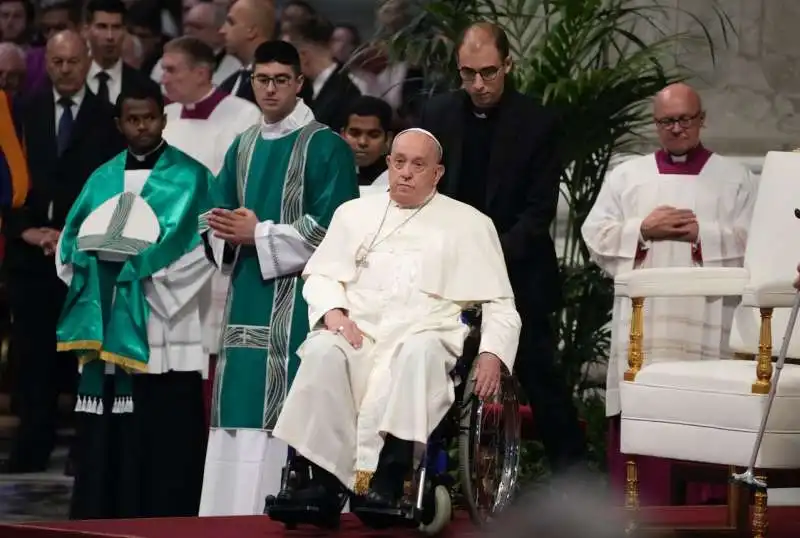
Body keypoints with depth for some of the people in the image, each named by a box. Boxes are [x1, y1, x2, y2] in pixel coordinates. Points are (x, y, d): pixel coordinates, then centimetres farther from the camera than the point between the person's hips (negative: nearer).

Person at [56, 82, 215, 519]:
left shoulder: (190, 177, 3)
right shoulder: (103, 179, 16)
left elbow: (201, 248, -7)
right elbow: (71, 242, 10)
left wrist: (144, 270, -14)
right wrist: (101, 259, -10)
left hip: (165, 336, -4)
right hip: (109, 328, 4)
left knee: (164, 446, -6)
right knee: (105, 443, 3)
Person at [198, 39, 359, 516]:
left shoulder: (327, 148, -4)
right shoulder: (242, 148, 16)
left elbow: (331, 229, -12)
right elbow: (220, 217, 18)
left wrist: (259, 234, -13)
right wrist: (227, 232, -6)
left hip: (296, 301, -6)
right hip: (246, 296, 6)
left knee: (284, 409, -12)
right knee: (240, 403, 4)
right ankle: (234, 512, 7)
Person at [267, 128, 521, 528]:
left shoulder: (469, 224, 17)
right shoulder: (354, 213, 23)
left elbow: (499, 302, 12)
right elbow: (321, 274, 18)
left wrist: (492, 352, -6)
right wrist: (333, 312, -5)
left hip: (424, 332, -2)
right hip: (357, 329, 2)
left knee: (418, 353, -39)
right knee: (323, 352, -34)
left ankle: (388, 481, -48)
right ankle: (325, 481, -39)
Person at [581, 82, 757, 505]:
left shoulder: (734, 179, 11)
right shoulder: (626, 176, 16)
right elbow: (596, 236, 8)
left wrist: (701, 233, -9)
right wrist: (643, 230, -6)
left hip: (706, 323, -1)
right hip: (642, 324, 1)